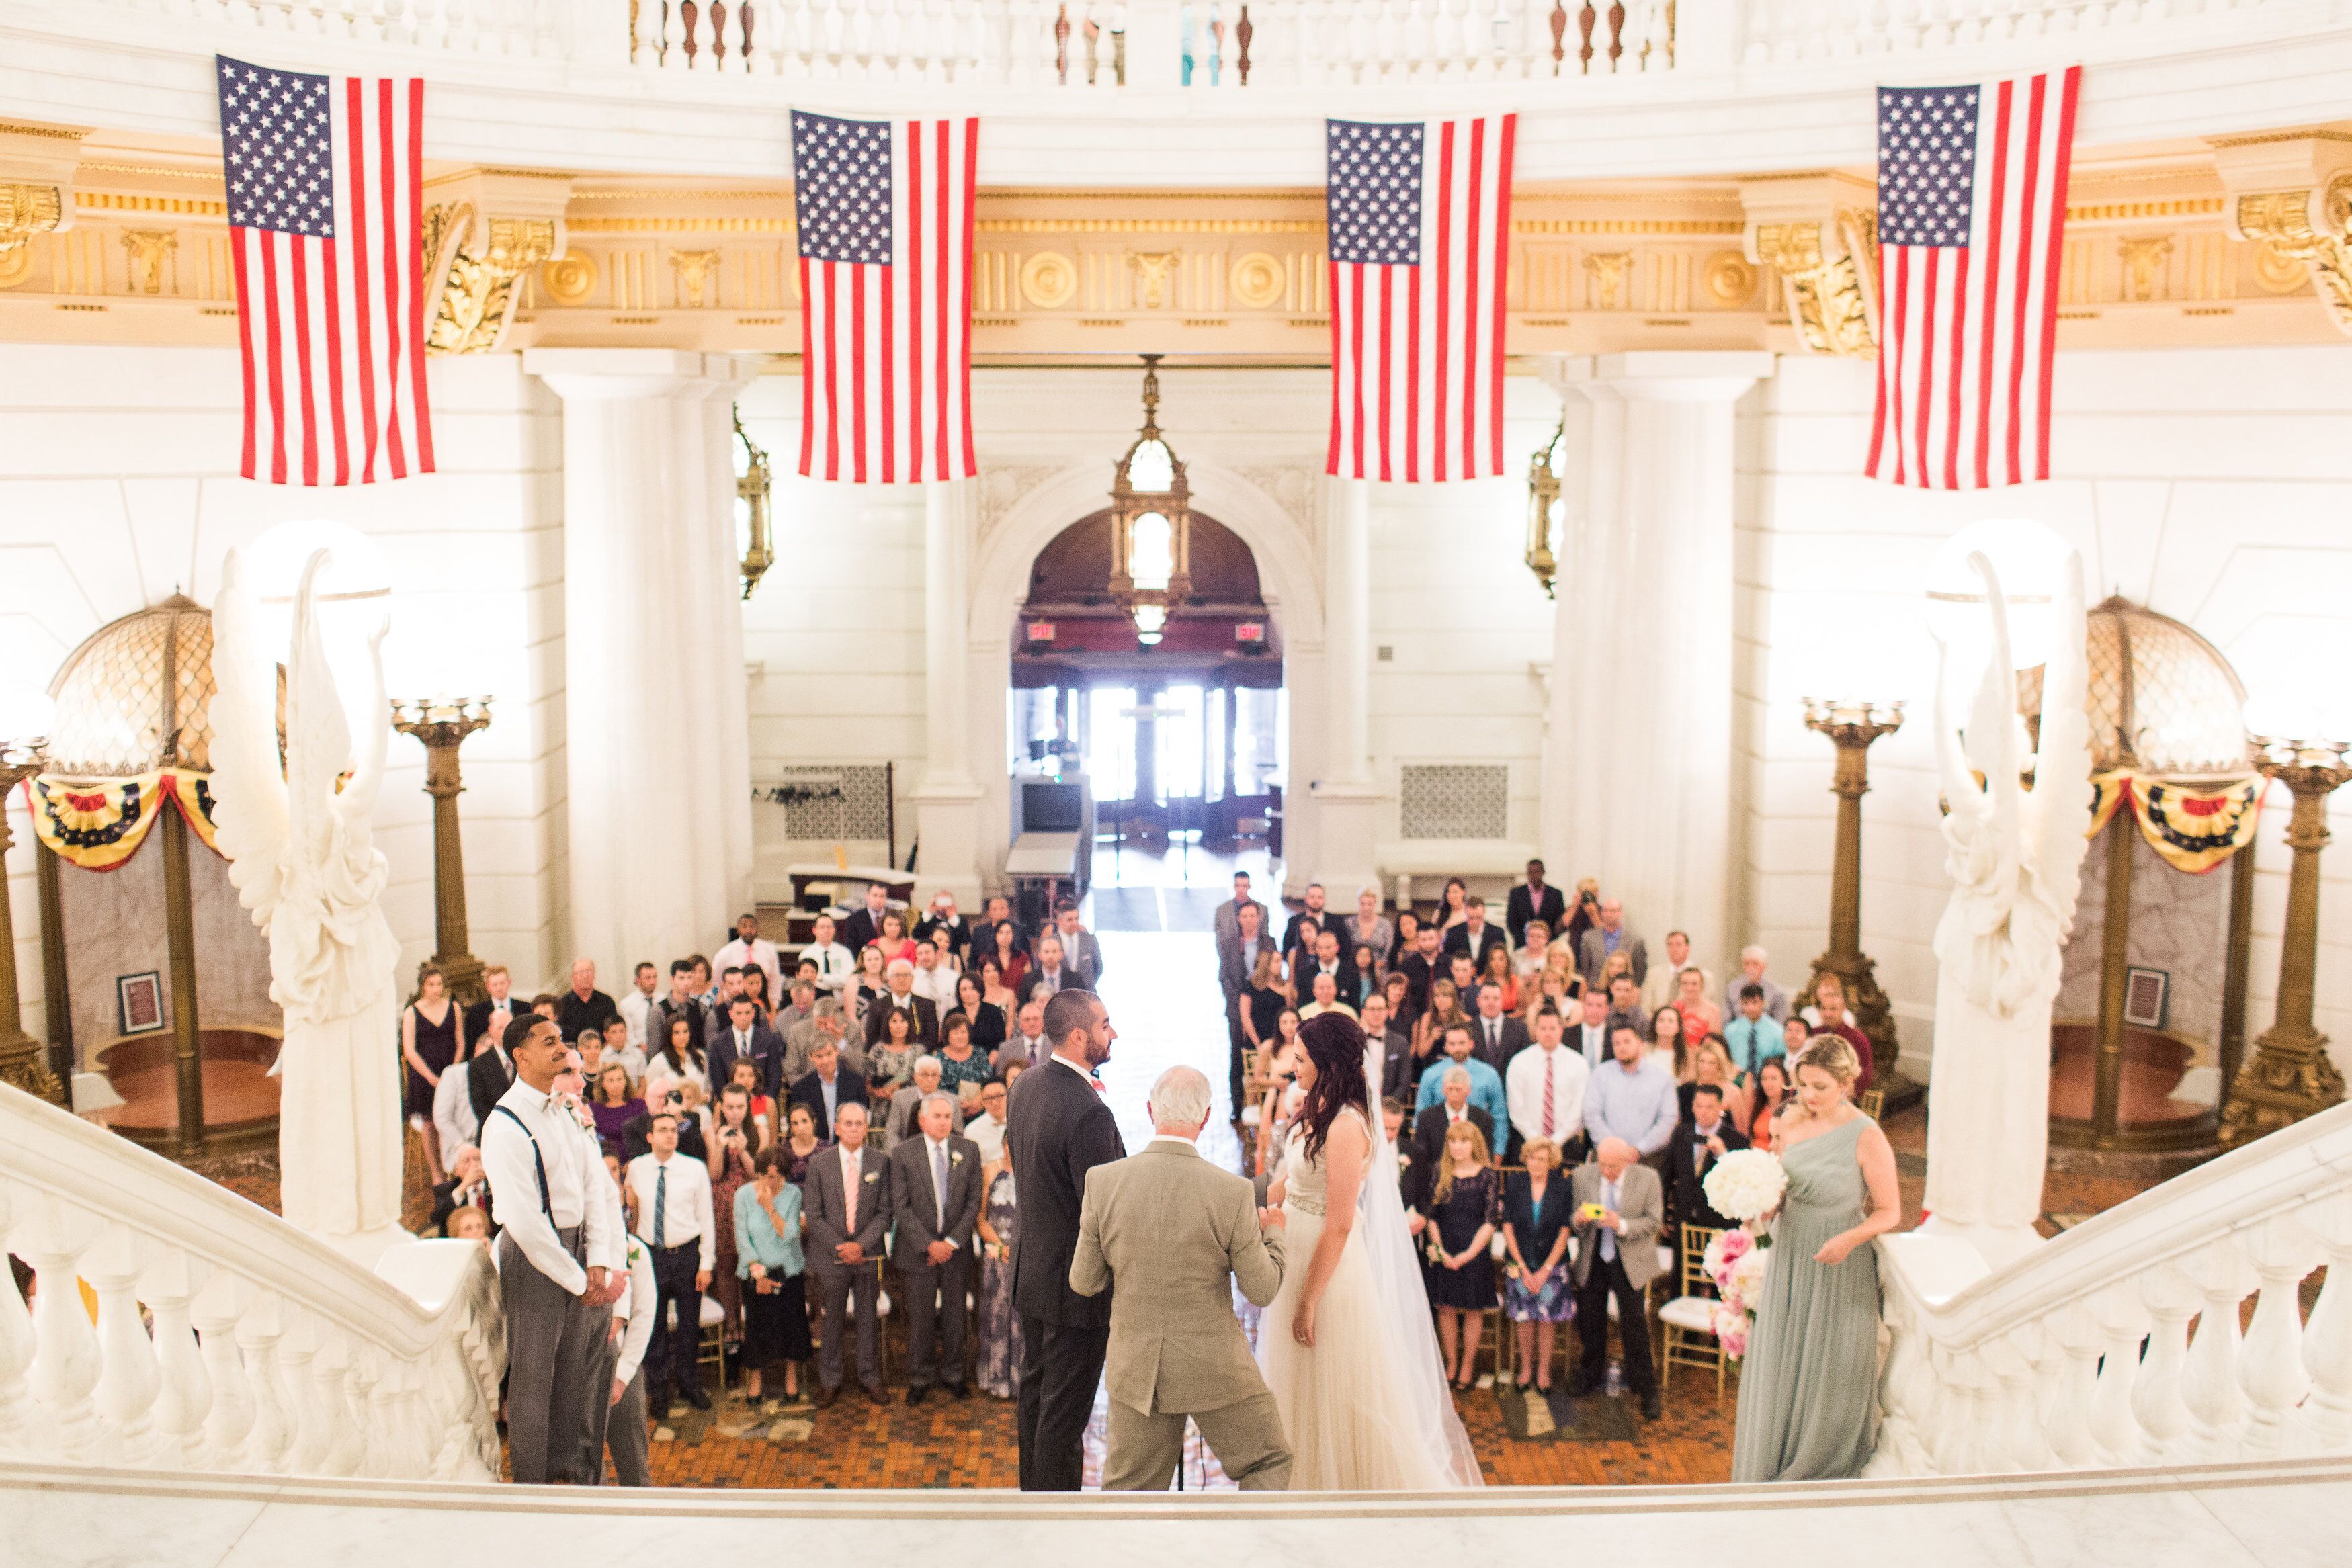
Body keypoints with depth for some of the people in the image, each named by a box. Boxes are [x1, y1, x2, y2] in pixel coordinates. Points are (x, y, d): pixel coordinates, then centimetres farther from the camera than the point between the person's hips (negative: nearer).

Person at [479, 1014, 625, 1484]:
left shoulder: (563, 1114, 8)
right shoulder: (505, 1126, -17)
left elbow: (596, 1188, 6)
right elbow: (524, 1220, -21)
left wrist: (599, 1264, -6)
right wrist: (578, 1279, -15)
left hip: (577, 1247, 7)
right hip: (534, 1256, -7)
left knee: (578, 1373, 15)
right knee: (533, 1376, 4)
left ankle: (575, 1478, 28)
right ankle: (530, 1485, 18)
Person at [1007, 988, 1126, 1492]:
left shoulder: (1026, 1083, -1)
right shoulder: (1088, 1113, -29)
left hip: (1030, 1268, 9)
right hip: (1077, 1281, -9)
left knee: (1036, 1388, 24)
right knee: (1066, 1410, 4)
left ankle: (1033, 1487, 39)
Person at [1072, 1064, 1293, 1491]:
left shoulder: (1103, 1181, -11)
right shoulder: (1232, 1192, -17)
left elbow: (1084, 1282, -2)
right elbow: (1261, 1291, -7)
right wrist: (1272, 1233, 11)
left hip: (1136, 1370, 3)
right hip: (1215, 1367, -3)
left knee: (1128, 1488, 17)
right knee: (1268, 1464, 19)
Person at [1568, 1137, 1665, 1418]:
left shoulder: (1648, 1178, -12)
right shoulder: (1582, 1175, -6)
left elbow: (1654, 1221, -10)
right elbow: (1573, 1217, 3)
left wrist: (1622, 1225, -26)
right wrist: (1579, 1219, -22)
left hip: (1630, 1262, -3)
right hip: (1592, 1259, 3)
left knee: (1634, 1324, -1)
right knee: (1590, 1320, 14)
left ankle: (1646, 1388, 13)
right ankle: (1590, 1376, 35)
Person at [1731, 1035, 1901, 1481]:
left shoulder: (1867, 1137, -15)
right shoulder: (1791, 1127, 2)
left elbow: (1889, 1211, -10)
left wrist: (1849, 1239, -26)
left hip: (1839, 1268, -5)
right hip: (1788, 1261, 5)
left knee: (1830, 1375, 7)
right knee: (1779, 1370, 10)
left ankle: (1825, 1472, 26)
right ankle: (1773, 1473, 24)